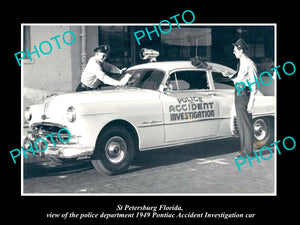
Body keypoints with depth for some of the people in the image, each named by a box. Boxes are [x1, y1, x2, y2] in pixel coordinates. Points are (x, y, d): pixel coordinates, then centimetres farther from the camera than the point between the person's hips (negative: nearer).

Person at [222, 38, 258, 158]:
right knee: (240, 123, 13)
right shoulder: (240, 63, 14)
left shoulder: (249, 64, -13)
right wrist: (229, 75, 6)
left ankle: (248, 151, 1)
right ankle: (244, 149, 22)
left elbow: (254, 83, -15)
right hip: (238, 94, 10)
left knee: (246, 123, -5)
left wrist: (251, 102, -18)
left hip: (244, 94, -9)